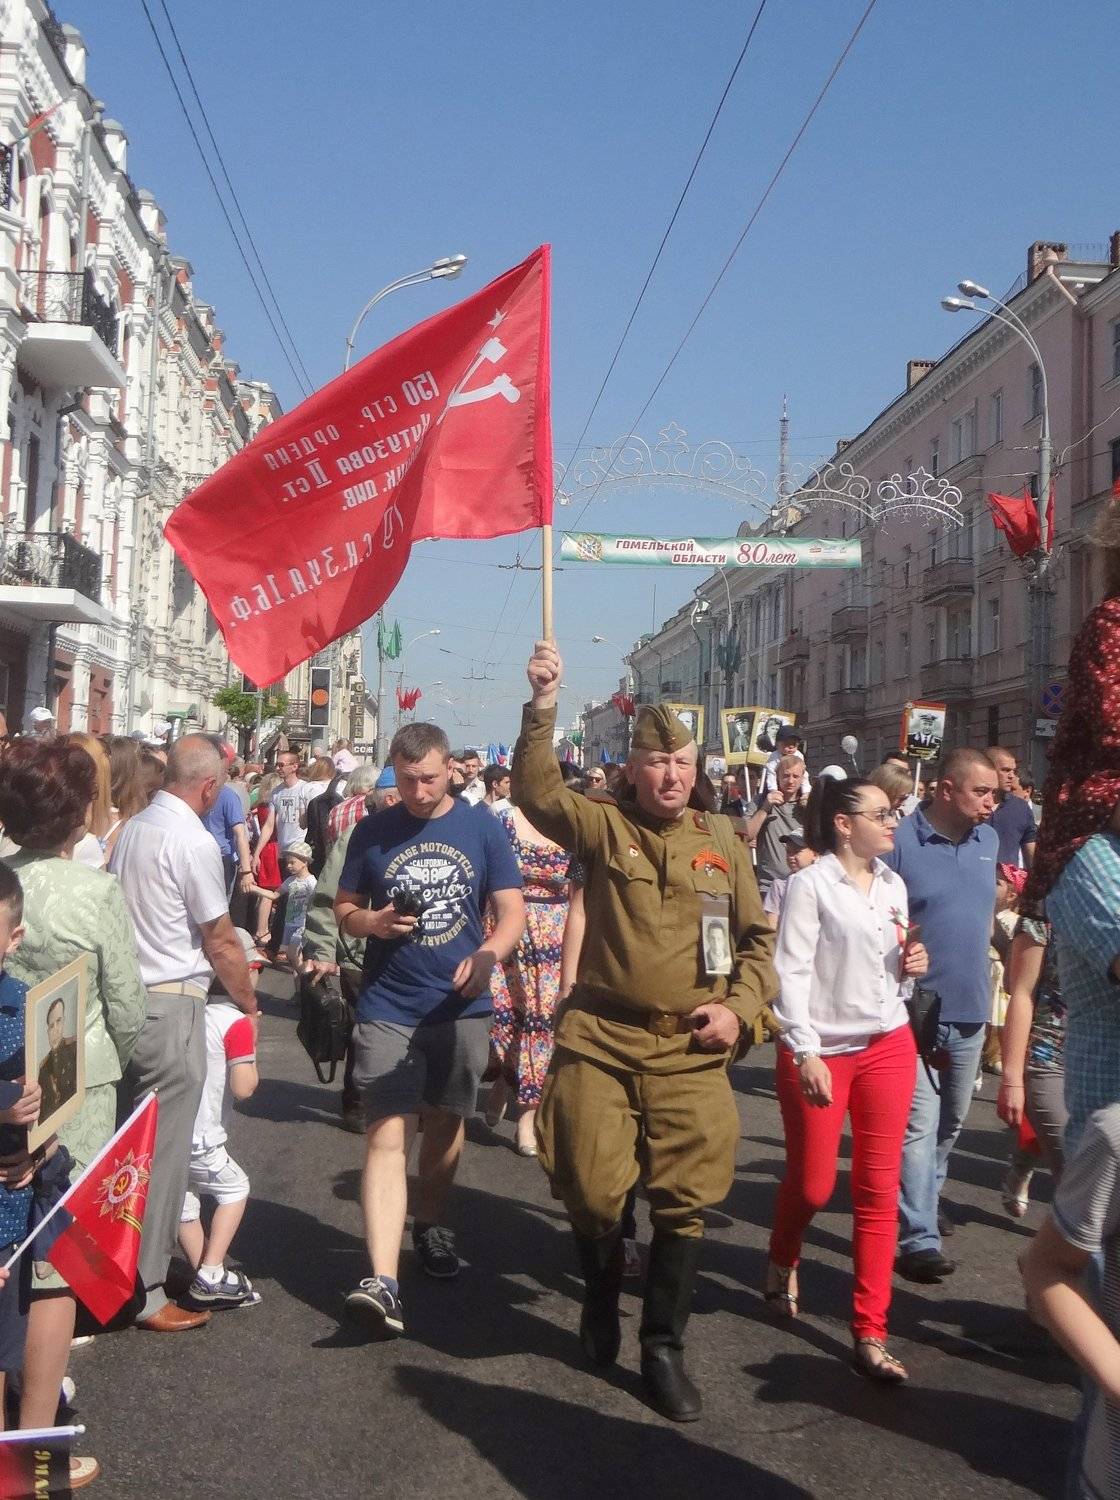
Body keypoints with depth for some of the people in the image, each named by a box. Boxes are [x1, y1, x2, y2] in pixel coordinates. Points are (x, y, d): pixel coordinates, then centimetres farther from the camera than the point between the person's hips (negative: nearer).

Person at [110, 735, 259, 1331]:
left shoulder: (130, 830, 8)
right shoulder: (193, 841, -15)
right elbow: (221, 943, -9)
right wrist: (249, 1002, 6)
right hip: (172, 1008, -8)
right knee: (163, 1152, 1)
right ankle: (144, 1293, 8)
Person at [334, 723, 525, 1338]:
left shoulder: (482, 827, 1)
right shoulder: (373, 831, 2)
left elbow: (512, 909, -1)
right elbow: (343, 910, 9)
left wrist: (486, 957, -21)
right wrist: (371, 922, -15)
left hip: (460, 1005, 1)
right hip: (387, 1007, -1)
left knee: (445, 1122, 17)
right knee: (386, 1135, -11)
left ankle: (430, 1224, 43)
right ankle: (382, 1280, -18)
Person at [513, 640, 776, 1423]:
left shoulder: (722, 841, 8)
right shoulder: (604, 824, 1)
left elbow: (759, 937, 13)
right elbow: (538, 793, -17)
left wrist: (738, 1006, -3)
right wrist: (543, 707, -28)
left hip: (691, 1051, 2)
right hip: (599, 1041, -1)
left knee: (683, 1202, 4)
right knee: (592, 1190, 4)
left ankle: (664, 1347, 22)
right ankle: (603, 1292, 37)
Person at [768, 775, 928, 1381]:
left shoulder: (892, 885, 9)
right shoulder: (811, 884, -11)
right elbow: (791, 972, -14)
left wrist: (911, 968, -3)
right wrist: (806, 1053, -19)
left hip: (888, 1044, 5)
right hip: (822, 1049, -5)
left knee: (878, 1189, 4)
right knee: (812, 1186, 6)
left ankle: (870, 1333, 11)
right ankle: (782, 1262, 40)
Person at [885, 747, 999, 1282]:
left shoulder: (988, 839, 7)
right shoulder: (900, 841, -14)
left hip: (970, 1007, 7)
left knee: (951, 1119, 20)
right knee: (919, 1121, -10)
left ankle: (923, 1199, 39)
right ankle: (918, 1238, -7)